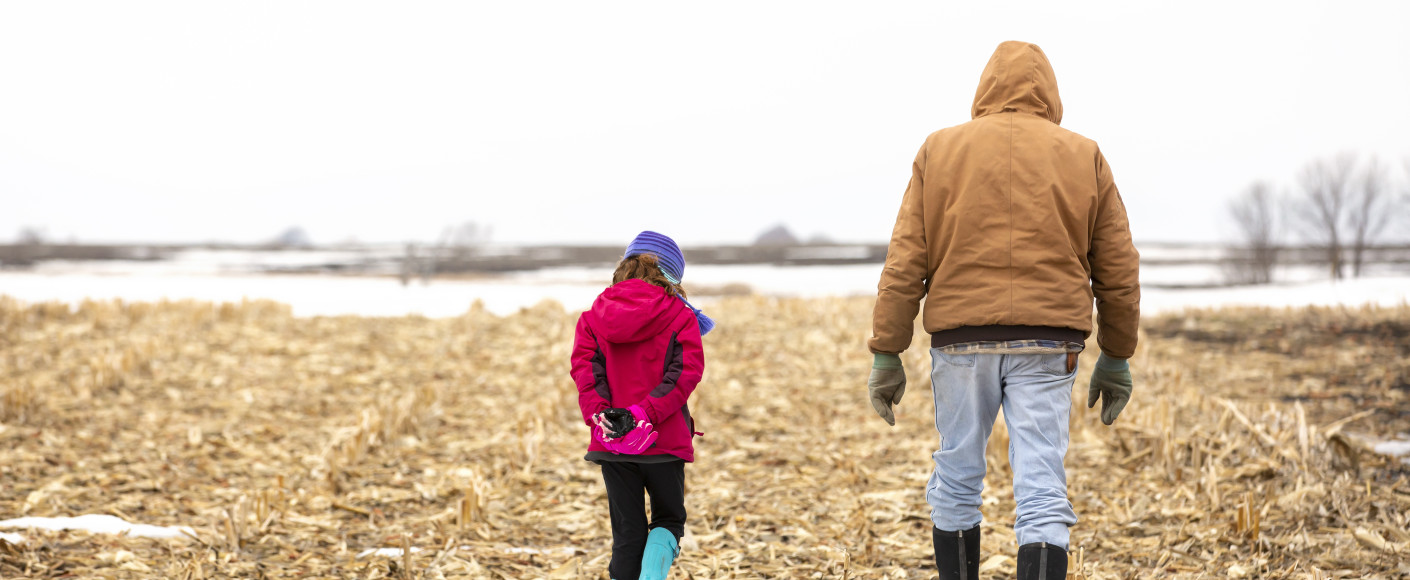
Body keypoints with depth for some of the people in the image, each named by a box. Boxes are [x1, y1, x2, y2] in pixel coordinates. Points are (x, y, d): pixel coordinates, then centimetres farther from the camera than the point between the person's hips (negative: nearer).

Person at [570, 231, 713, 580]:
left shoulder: (594, 315, 8)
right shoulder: (680, 316, -1)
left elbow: (584, 366, -6)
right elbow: (685, 371, -13)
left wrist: (597, 414, -15)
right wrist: (647, 414, -19)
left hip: (611, 443, 2)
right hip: (665, 441, -2)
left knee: (627, 531, 11)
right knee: (669, 520, 14)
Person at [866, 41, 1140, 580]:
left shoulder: (940, 150, 6)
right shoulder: (1084, 157, 8)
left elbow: (904, 265, 1)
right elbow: (1118, 271, 9)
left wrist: (886, 354, 3)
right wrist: (1116, 358, 17)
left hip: (960, 339, 0)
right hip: (1048, 345, 0)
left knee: (956, 480, 15)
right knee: (1042, 494, -4)